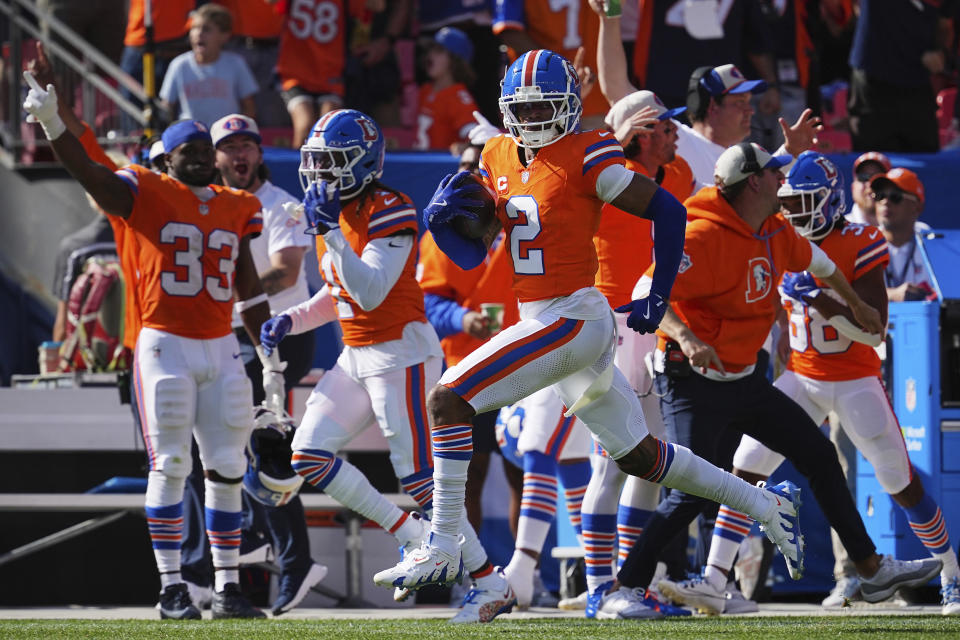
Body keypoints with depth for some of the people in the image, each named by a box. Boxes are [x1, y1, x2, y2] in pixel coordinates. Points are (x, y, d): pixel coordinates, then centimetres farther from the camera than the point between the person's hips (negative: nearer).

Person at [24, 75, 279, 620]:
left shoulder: (236, 209, 11)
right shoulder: (148, 196, -2)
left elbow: (250, 292, 15)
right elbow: (88, 171, -17)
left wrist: (272, 362, 13)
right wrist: (52, 123, -33)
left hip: (221, 348, 5)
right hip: (165, 345, -5)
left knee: (227, 468, 5)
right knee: (170, 465, -5)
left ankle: (228, 587, 12)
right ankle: (172, 589, 0)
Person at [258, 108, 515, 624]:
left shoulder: (389, 213, -17)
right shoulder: (331, 213, 10)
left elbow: (371, 293, -26)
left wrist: (332, 234, -32)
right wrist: (291, 320, 7)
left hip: (401, 353, -9)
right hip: (356, 357, 9)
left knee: (418, 475, -9)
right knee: (309, 455, 1)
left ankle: (492, 585, 1)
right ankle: (414, 539, 8)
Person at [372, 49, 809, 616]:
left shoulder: (588, 159, -11)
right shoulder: (499, 160, 12)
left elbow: (668, 211, -7)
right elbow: (473, 255, 16)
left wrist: (659, 296, -5)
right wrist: (446, 214, -4)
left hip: (574, 320, -9)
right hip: (539, 322, 9)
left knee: (448, 400, -15)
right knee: (639, 456, 17)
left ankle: (443, 549, -12)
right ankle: (764, 504, 30)